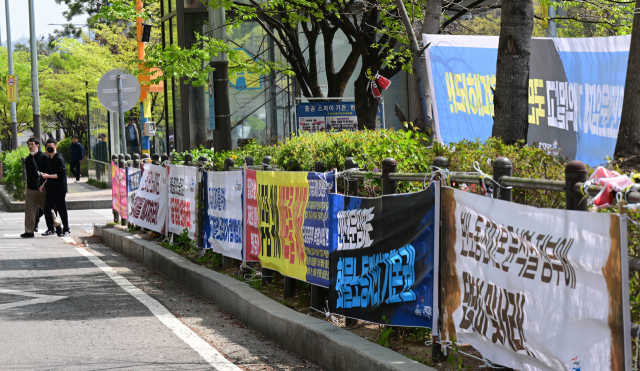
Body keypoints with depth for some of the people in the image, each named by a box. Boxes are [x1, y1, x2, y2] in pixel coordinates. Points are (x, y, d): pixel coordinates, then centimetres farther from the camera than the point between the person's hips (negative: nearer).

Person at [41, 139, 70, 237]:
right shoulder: (49, 159, 14)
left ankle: (66, 230, 11)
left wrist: (48, 176, -20)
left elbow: (61, 174, -19)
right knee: (47, 208, 0)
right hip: (50, 189, 8)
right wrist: (44, 184, 14)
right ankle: (50, 229, 8)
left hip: (59, 189, -8)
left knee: (61, 209, 0)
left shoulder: (59, 159, -12)